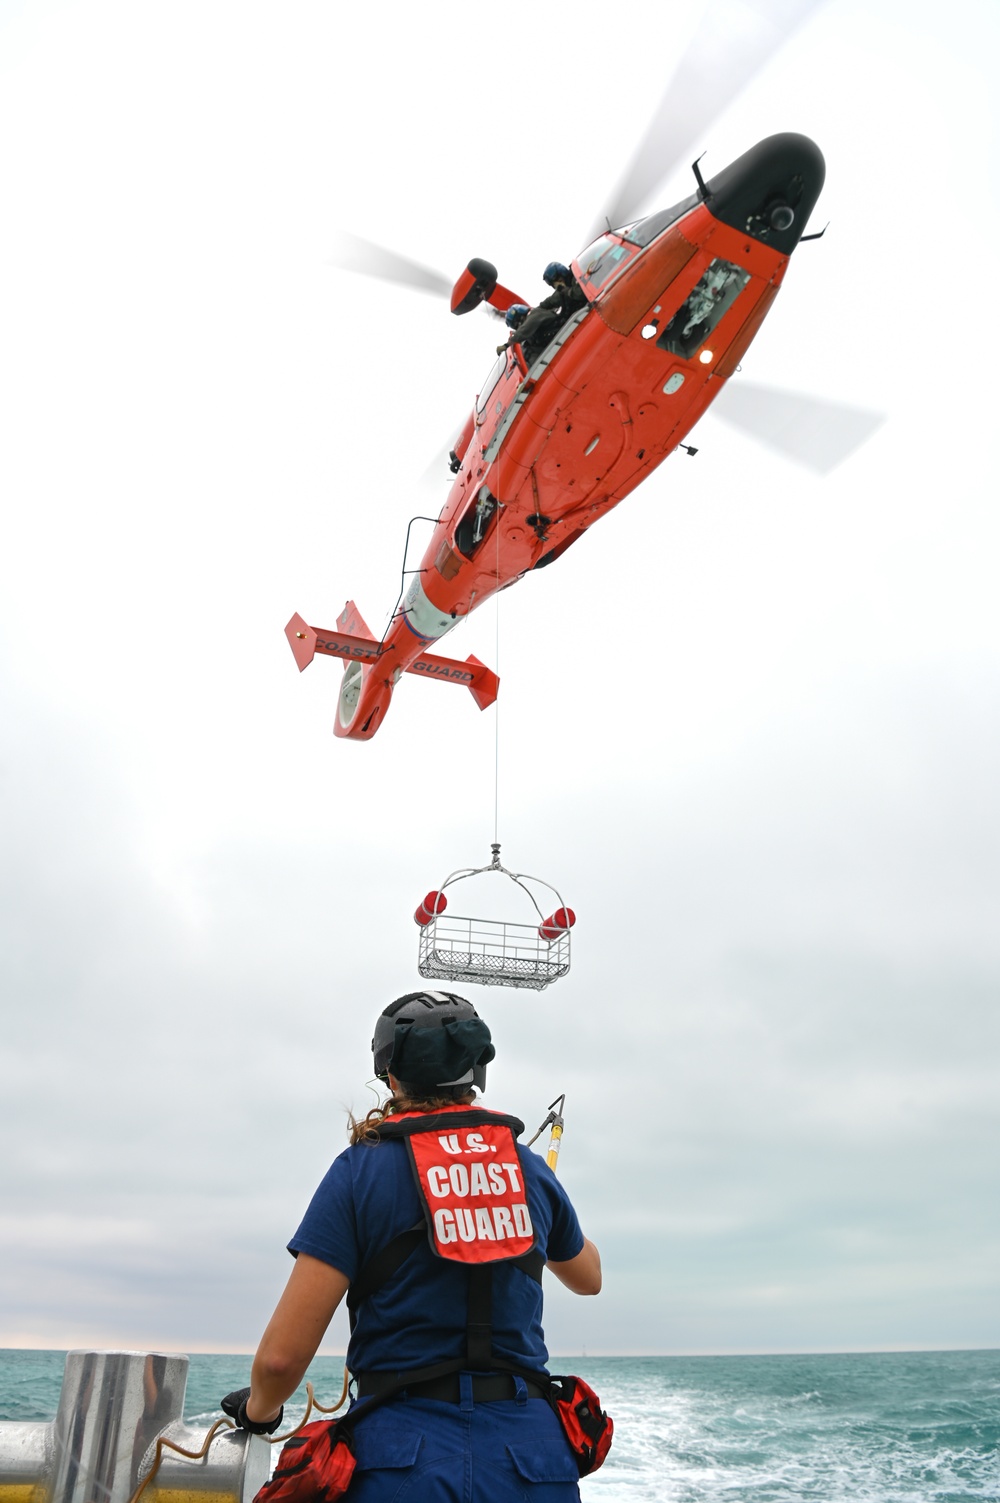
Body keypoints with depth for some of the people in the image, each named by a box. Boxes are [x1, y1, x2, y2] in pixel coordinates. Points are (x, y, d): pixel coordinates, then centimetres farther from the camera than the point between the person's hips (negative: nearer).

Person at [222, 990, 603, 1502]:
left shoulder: (360, 1170, -6)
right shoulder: (532, 1170, 5)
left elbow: (282, 1355, -10)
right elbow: (588, 1278, 25)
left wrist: (258, 1410, 12)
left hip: (406, 1460, -3)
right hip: (529, 1448, 3)